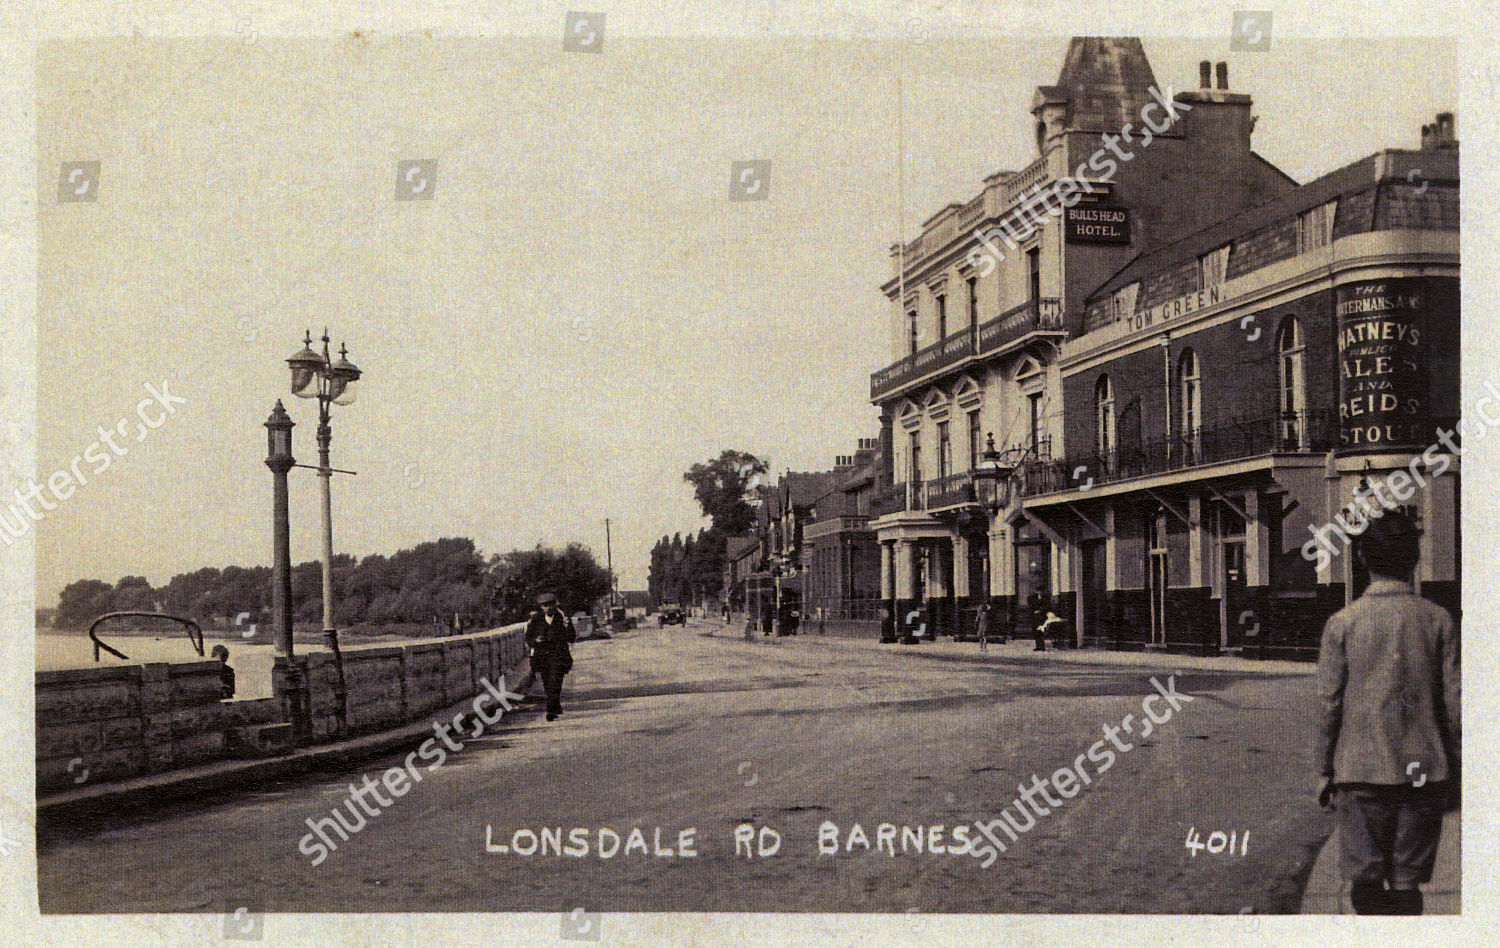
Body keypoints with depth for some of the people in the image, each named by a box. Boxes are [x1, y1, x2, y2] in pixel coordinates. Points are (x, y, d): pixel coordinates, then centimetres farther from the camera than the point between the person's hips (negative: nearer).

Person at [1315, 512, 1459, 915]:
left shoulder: (1342, 622, -4)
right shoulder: (1438, 620, -1)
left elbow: (1329, 704, -3)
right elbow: (1453, 702, 1)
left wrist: (1326, 769, 7)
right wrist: (1452, 768, 11)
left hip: (1361, 772, -2)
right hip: (1423, 772, 2)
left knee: (1366, 882, 4)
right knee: (1408, 883, 8)